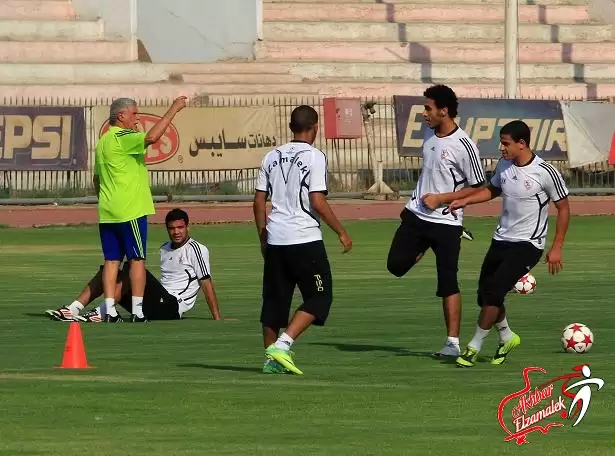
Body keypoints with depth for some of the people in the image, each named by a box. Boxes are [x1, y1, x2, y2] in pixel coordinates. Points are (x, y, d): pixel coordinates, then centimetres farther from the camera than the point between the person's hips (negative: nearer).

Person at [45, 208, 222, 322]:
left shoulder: (197, 250, -2)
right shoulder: (164, 249, 22)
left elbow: (206, 283, -6)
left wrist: (217, 319, -10)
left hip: (172, 307, -8)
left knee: (132, 268, -26)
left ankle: (101, 313, -34)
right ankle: (73, 310, -17)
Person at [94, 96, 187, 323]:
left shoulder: (103, 141, 17)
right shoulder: (122, 138, -12)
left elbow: (97, 179, 23)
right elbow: (151, 137, -30)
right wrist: (173, 109, -25)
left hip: (107, 211, 8)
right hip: (130, 211, -8)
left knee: (112, 260, 5)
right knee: (137, 259, -3)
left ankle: (110, 310, 0)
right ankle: (137, 311, -5)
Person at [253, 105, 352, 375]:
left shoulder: (272, 157, 10)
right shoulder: (314, 157, -7)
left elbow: (259, 201, 11)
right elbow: (318, 202, -14)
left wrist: (263, 238, 21)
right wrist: (341, 233, -4)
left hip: (275, 240, 6)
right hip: (305, 239, -6)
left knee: (275, 300, 13)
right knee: (319, 297, 2)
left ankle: (271, 359, 14)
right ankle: (282, 344, -13)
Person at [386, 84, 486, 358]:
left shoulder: (463, 146, -16)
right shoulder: (430, 138, 6)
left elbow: (477, 188, -12)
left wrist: (441, 198, -17)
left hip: (446, 221, -6)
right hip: (417, 214, 6)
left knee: (448, 283, -4)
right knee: (396, 265, -6)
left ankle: (453, 343, 1)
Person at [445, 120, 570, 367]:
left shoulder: (545, 172, -17)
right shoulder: (504, 165, 1)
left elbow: (563, 208, -7)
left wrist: (557, 248, -8)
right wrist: (465, 201, 6)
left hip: (528, 244, -7)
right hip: (502, 240, 7)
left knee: (493, 292, -18)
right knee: (484, 295, 9)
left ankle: (474, 347, -5)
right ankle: (507, 337, 34)